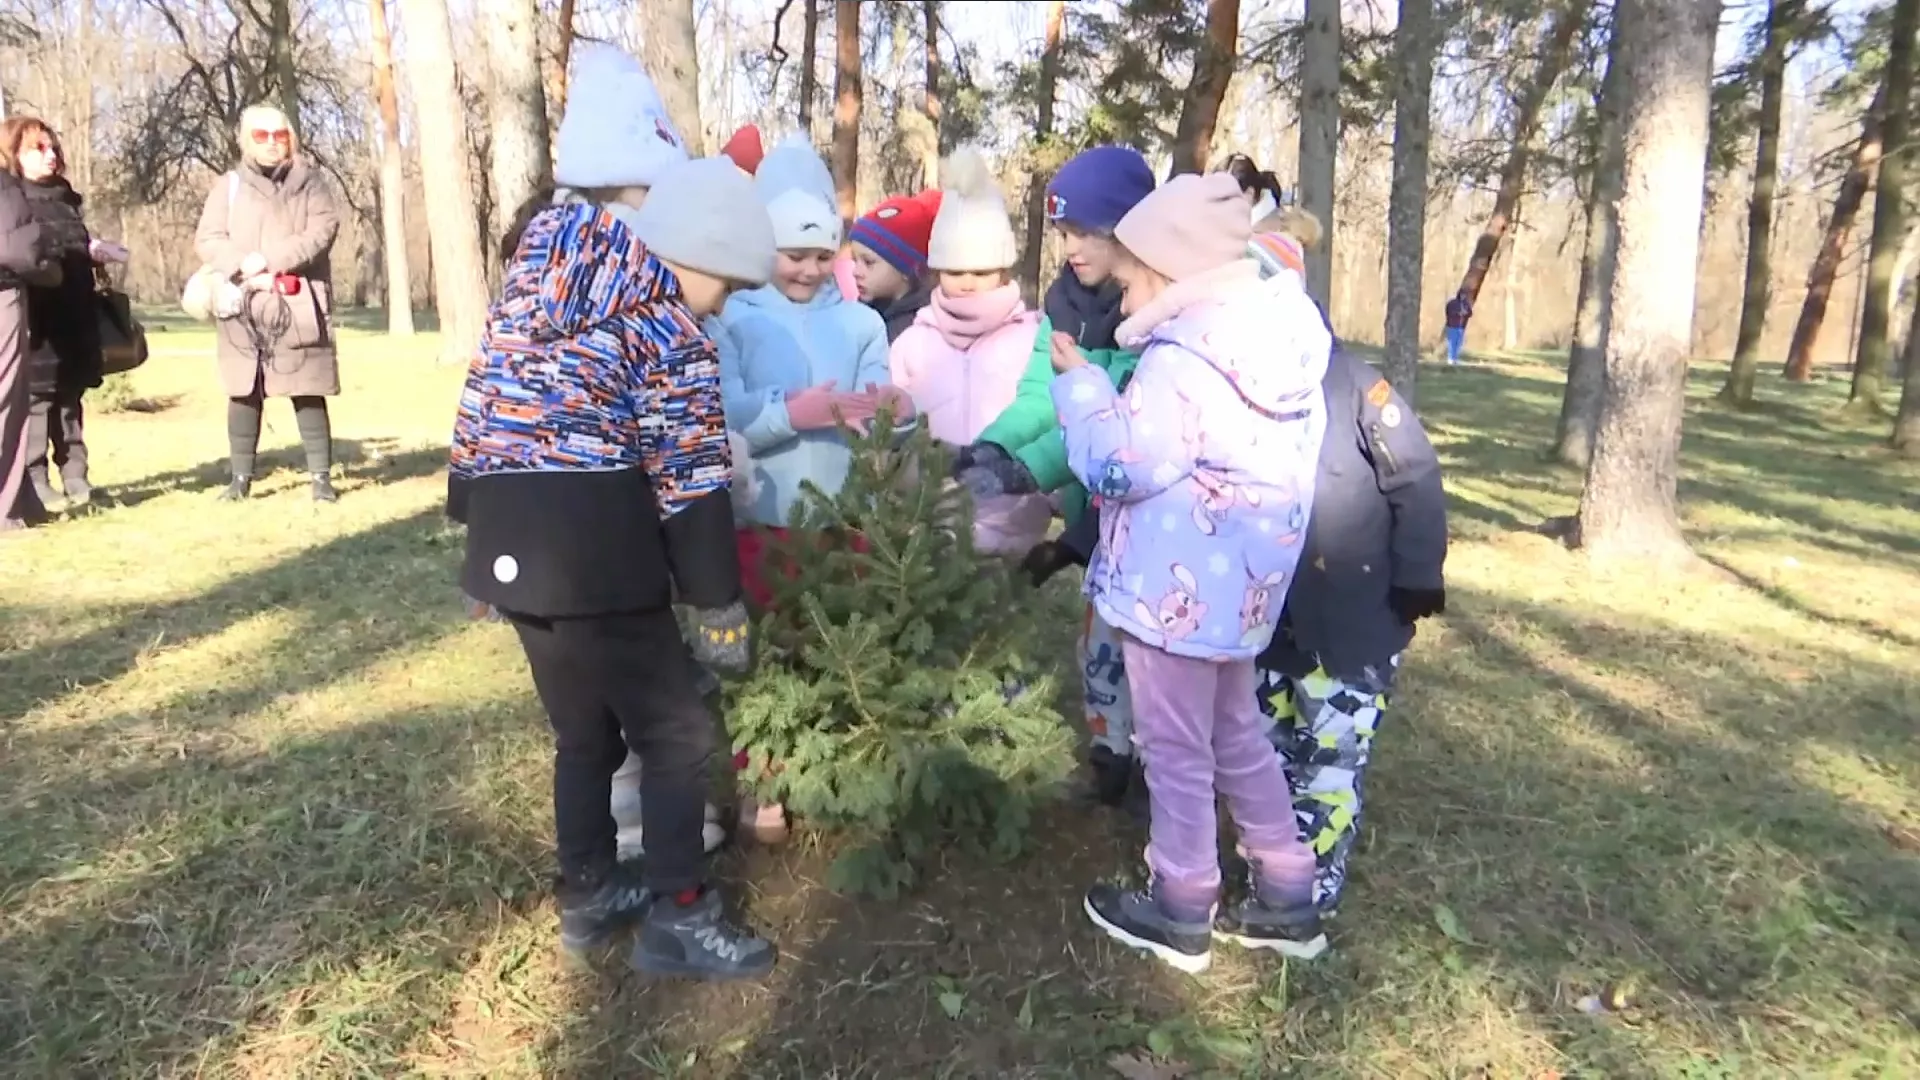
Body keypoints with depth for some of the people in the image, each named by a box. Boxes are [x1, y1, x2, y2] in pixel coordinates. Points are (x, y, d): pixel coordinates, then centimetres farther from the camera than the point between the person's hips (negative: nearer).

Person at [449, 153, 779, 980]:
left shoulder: (547, 246, 11)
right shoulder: (673, 341, -10)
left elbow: (485, 398, 13)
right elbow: (691, 489, -11)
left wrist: (478, 502, 20)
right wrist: (718, 606, -3)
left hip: (508, 539, 8)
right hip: (593, 546, -8)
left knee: (582, 729, 22)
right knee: (675, 733, 7)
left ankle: (589, 895, 34)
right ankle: (677, 918, 14)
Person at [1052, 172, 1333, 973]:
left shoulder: (1183, 363, -24)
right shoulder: (1273, 344, 6)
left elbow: (1119, 465, -22)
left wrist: (1079, 383, -9)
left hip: (1176, 589, -9)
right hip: (1237, 585, 9)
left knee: (1176, 749, 7)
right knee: (1236, 735, 22)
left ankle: (1181, 910, 25)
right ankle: (1287, 898, 32)